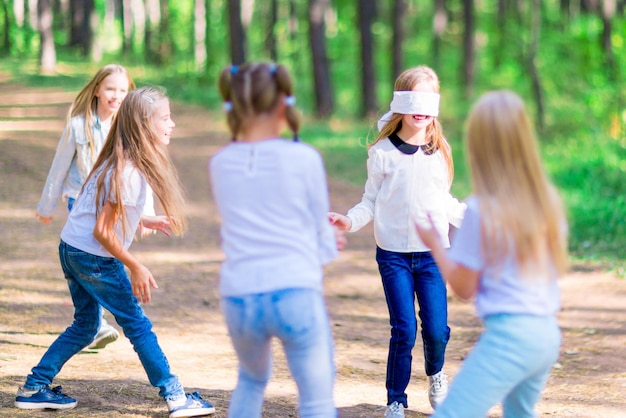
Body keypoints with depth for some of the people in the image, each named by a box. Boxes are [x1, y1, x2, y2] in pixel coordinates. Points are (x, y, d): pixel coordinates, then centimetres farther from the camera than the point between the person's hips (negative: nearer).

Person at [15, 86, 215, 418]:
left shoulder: (121, 161, 7)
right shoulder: (128, 172, -22)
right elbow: (102, 231, -22)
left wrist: (146, 222, 16)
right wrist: (136, 268, -16)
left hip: (72, 250, 9)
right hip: (95, 258, -9)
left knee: (85, 325, 19)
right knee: (138, 326, 1)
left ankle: (34, 389, 20)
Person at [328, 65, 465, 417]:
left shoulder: (440, 152, 8)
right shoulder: (383, 153, -2)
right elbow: (371, 202, 2)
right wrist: (349, 220, -15)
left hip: (433, 252, 2)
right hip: (394, 253, -2)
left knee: (436, 329, -4)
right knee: (404, 330, -7)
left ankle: (436, 376, 30)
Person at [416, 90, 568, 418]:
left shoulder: (481, 210, -11)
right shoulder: (549, 201, 5)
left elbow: (464, 288, -5)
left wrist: (434, 242, 9)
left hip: (508, 335, -7)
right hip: (548, 333, 7)